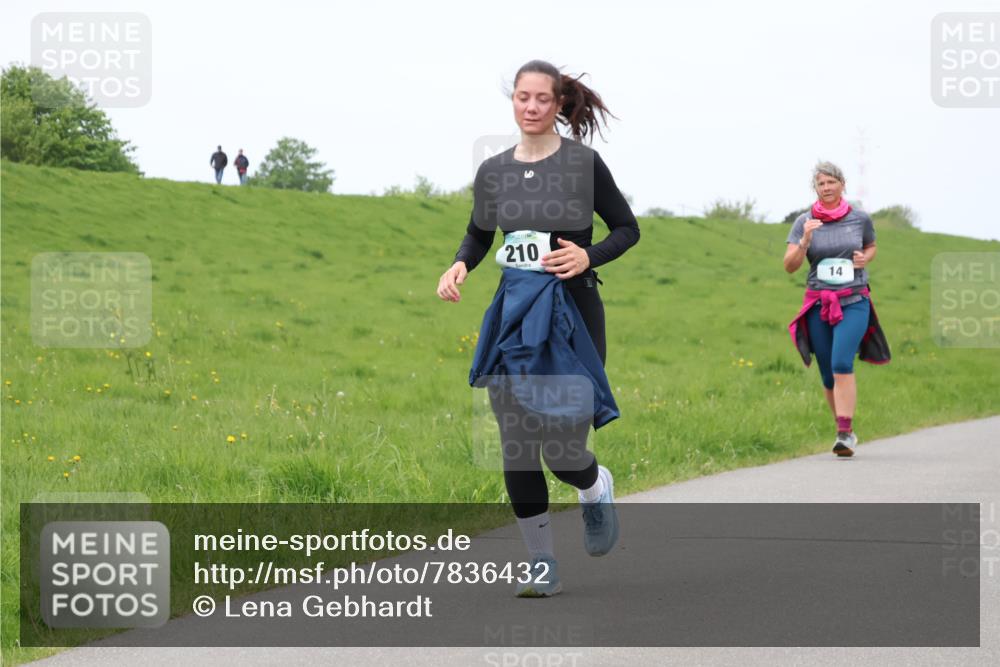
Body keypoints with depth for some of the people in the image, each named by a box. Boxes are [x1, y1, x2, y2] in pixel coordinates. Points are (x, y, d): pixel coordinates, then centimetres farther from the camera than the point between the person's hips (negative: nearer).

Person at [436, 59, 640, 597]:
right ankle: (542, 567, 12)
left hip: (574, 312, -4)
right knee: (516, 447, 0)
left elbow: (627, 228, 3)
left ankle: (596, 488, 31)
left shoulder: (582, 162, -5)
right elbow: (479, 235, 20)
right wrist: (459, 265, -1)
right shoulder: (493, 171, 6)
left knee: (563, 448, -7)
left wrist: (589, 256, -15)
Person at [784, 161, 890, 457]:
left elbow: (871, 247, 21)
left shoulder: (860, 219, 3)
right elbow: (790, 265, -3)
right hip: (819, 304, 2)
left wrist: (865, 258, -1)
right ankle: (847, 430, 26)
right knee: (828, 375, 6)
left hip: (854, 302, -2)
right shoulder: (804, 222, 1)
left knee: (842, 363, -21)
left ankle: (845, 434, -22)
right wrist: (805, 240, -20)